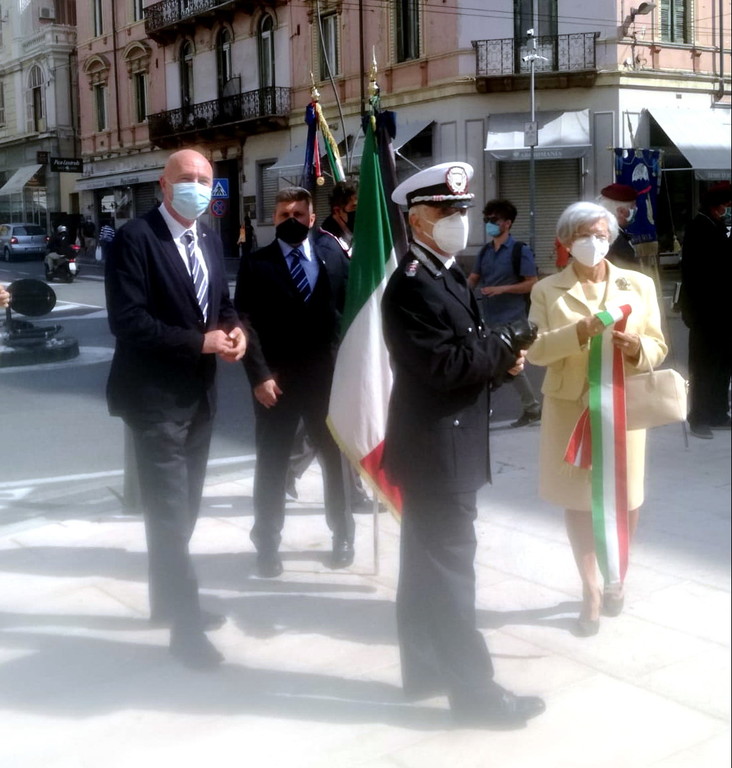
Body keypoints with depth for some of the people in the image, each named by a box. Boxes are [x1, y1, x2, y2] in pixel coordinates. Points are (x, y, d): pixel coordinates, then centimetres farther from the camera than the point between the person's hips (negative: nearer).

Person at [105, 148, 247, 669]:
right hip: (156, 397, -8)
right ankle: (186, 625, 8)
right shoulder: (135, 238, -15)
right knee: (170, 511, -2)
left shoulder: (211, 239, 9)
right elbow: (127, 320, -22)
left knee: (184, 506, 19)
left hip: (200, 394, 8)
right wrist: (199, 341, -23)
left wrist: (235, 329, -6)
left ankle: (167, 600, 37)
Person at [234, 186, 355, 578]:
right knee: (271, 464, 6)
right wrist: (259, 375, -14)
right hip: (275, 379, -2)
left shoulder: (333, 253, 5)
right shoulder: (255, 264, -1)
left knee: (336, 457, 12)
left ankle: (342, 533, 29)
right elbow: (247, 323, -6)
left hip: (328, 374, 2)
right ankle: (268, 542, 19)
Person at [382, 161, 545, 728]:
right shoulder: (412, 286, -18)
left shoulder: (450, 275, 13)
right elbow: (443, 365, -25)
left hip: (445, 446, 10)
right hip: (437, 449, -10)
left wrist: (502, 357, -5)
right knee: (450, 569, -1)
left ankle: (426, 670, 30)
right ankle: (474, 691, 10)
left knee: (428, 565, 17)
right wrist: (505, 346, -14)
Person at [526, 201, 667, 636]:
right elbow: (536, 349, -8)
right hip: (570, 405, 0)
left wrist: (635, 348, -20)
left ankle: (615, 580, 32)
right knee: (578, 500, 6)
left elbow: (658, 347, 3)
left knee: (626, 500, 7)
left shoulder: (639, 284, 4)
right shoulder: (547, 290, 2)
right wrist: (580, 332, -23)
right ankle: (591, 591, 20)